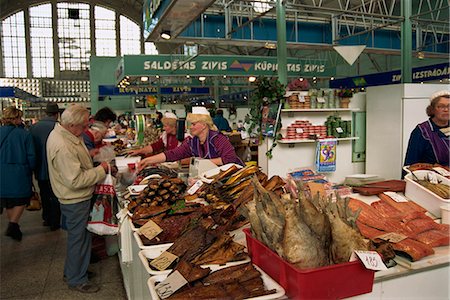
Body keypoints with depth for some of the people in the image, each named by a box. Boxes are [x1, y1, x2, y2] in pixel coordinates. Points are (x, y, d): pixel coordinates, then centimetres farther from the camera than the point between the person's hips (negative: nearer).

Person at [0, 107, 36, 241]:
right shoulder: (25, 134, -12)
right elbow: (31, 157, -10)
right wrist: (30, 170, 7)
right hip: (20, 173, -4)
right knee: (22, 199, 12)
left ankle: (13, 226, 32)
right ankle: (13, 224, -5)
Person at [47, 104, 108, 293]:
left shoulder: (60, 134, 3)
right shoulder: (63, 147, -30)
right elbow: (76, 180, -30)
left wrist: (90, 156, 3)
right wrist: (100, 170, -22)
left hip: (75, 198, 10)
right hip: (75, 201, -10)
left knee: (78, 236, 23)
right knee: (79, 239, 6)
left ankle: (72, 271, 40)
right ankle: (77, 280, 24)